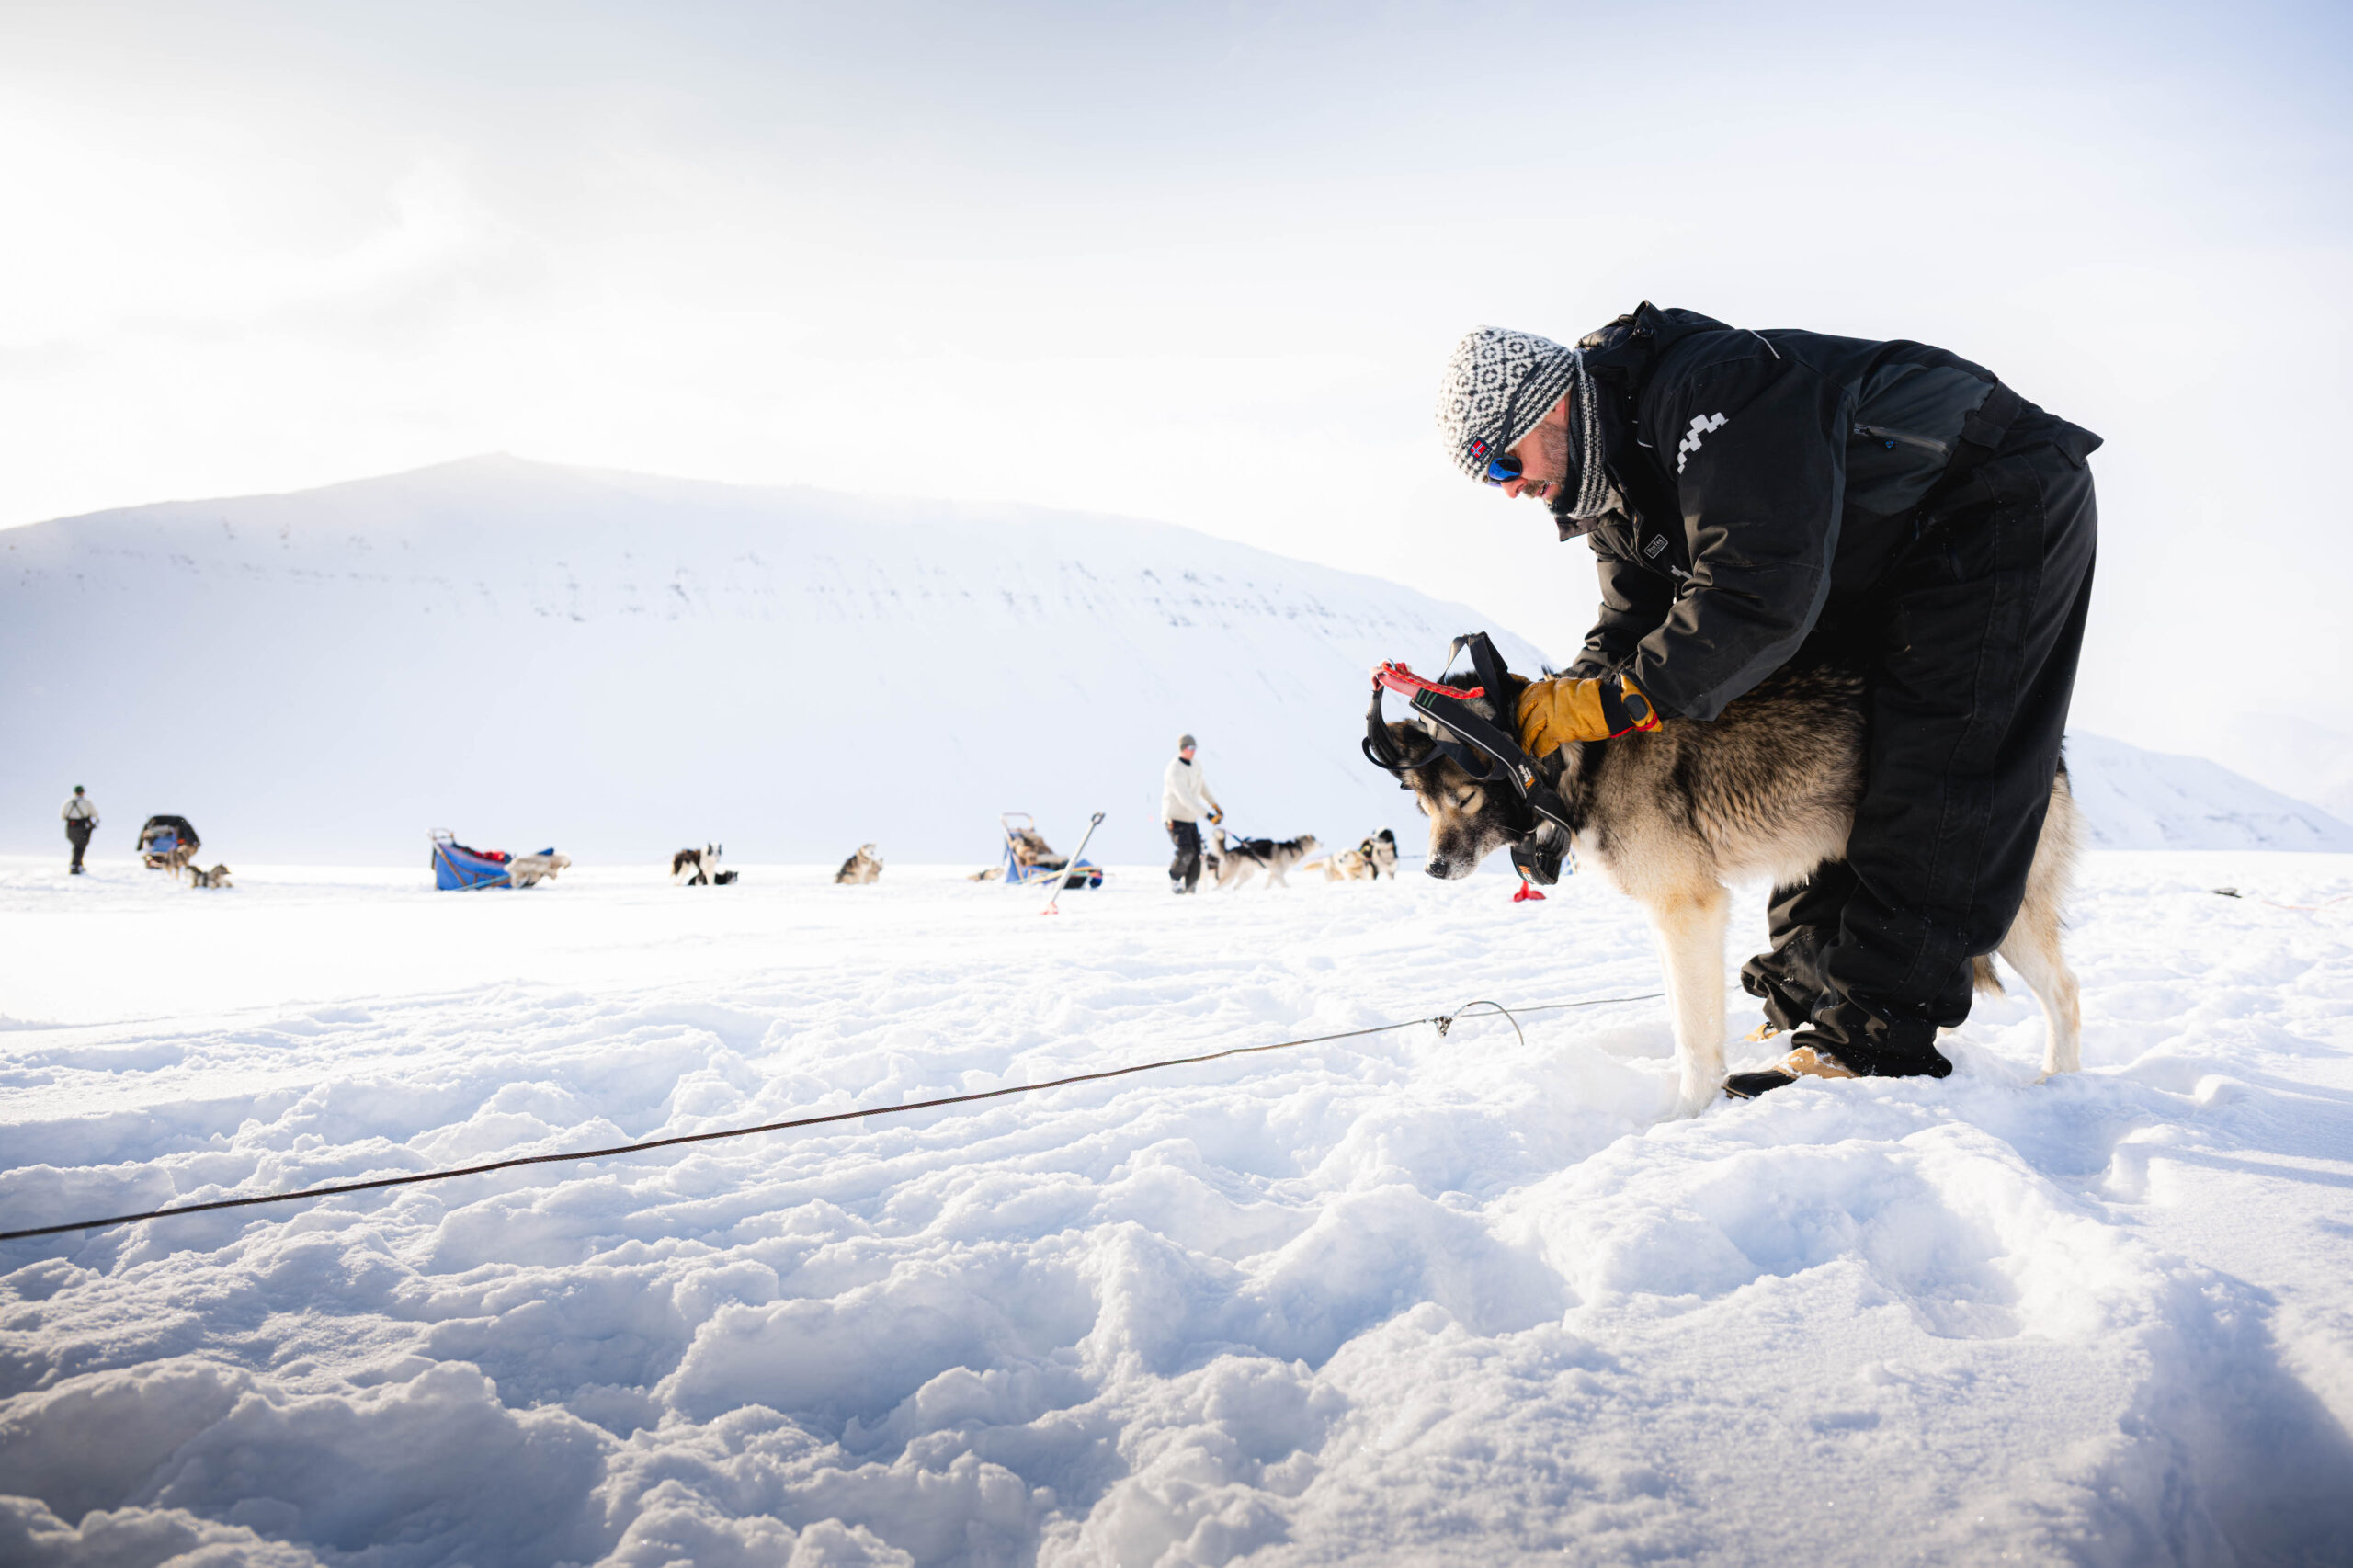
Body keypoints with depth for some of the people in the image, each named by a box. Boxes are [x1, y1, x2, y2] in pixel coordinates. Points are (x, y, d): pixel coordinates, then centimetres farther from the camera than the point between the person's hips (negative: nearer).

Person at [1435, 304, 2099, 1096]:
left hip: (2008, 510, -9)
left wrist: (1617, 701, -36)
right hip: (1881, 569, 9)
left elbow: (1763, 592, -38)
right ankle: (1806, 1005, 9)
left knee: (1929, 780, -16)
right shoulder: (1616, 481, 0)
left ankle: (1875, 1039, -17)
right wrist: (1562, 705, -20)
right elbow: (1634, 623, -2)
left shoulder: (1707, 390, -32)